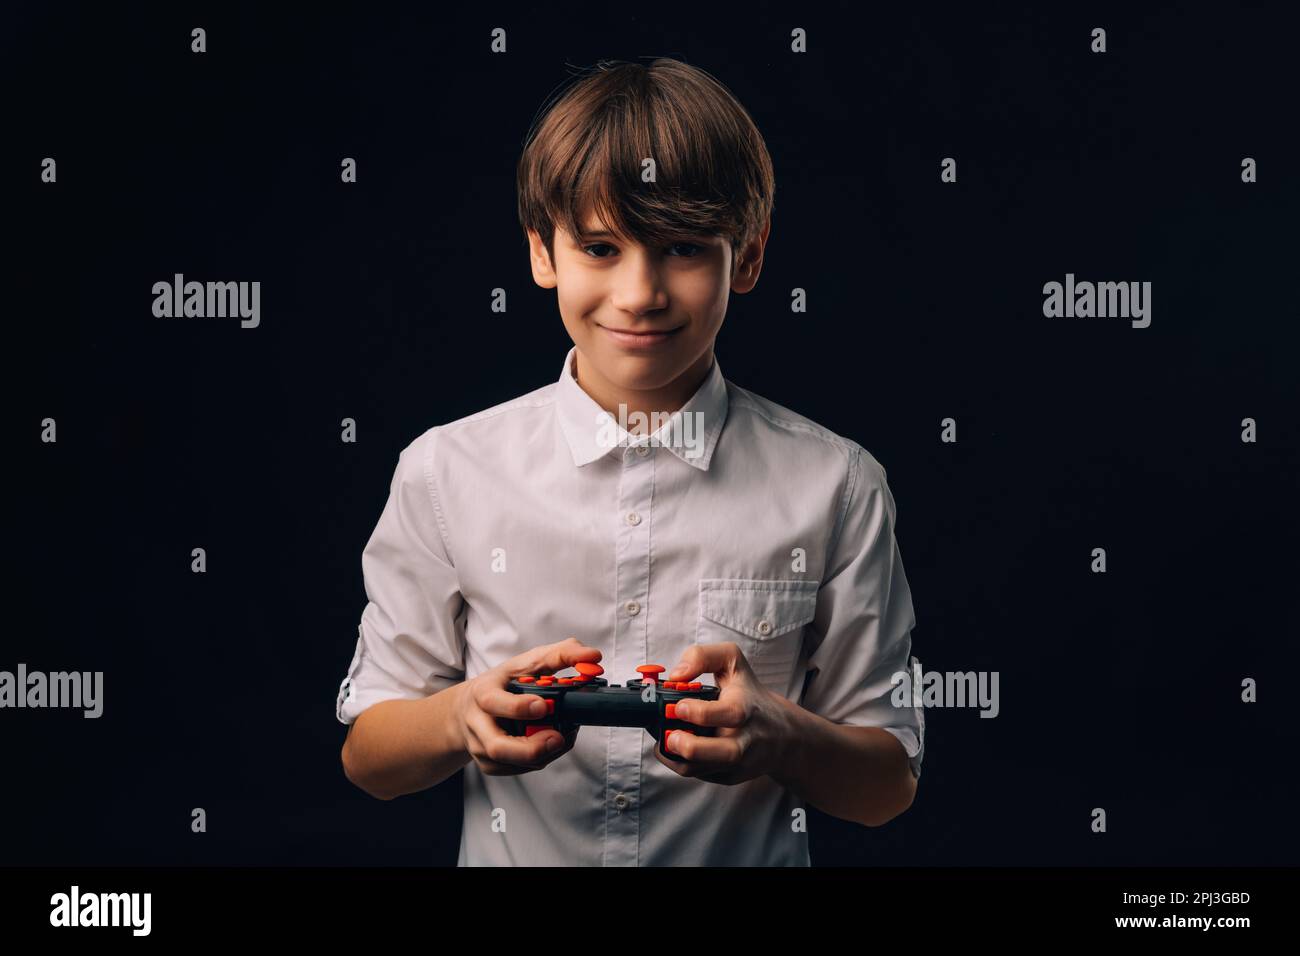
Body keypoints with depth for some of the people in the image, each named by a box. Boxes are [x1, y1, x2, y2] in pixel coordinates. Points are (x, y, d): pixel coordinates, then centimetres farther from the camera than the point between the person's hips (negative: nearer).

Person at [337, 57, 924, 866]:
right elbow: (368, 756, 4)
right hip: (514, 857, 1)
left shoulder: (833, 487, 0)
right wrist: (464, 718, -15)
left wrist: (779, 735, -16)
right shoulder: (446, 473, 1)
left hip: (750, 858, -1)